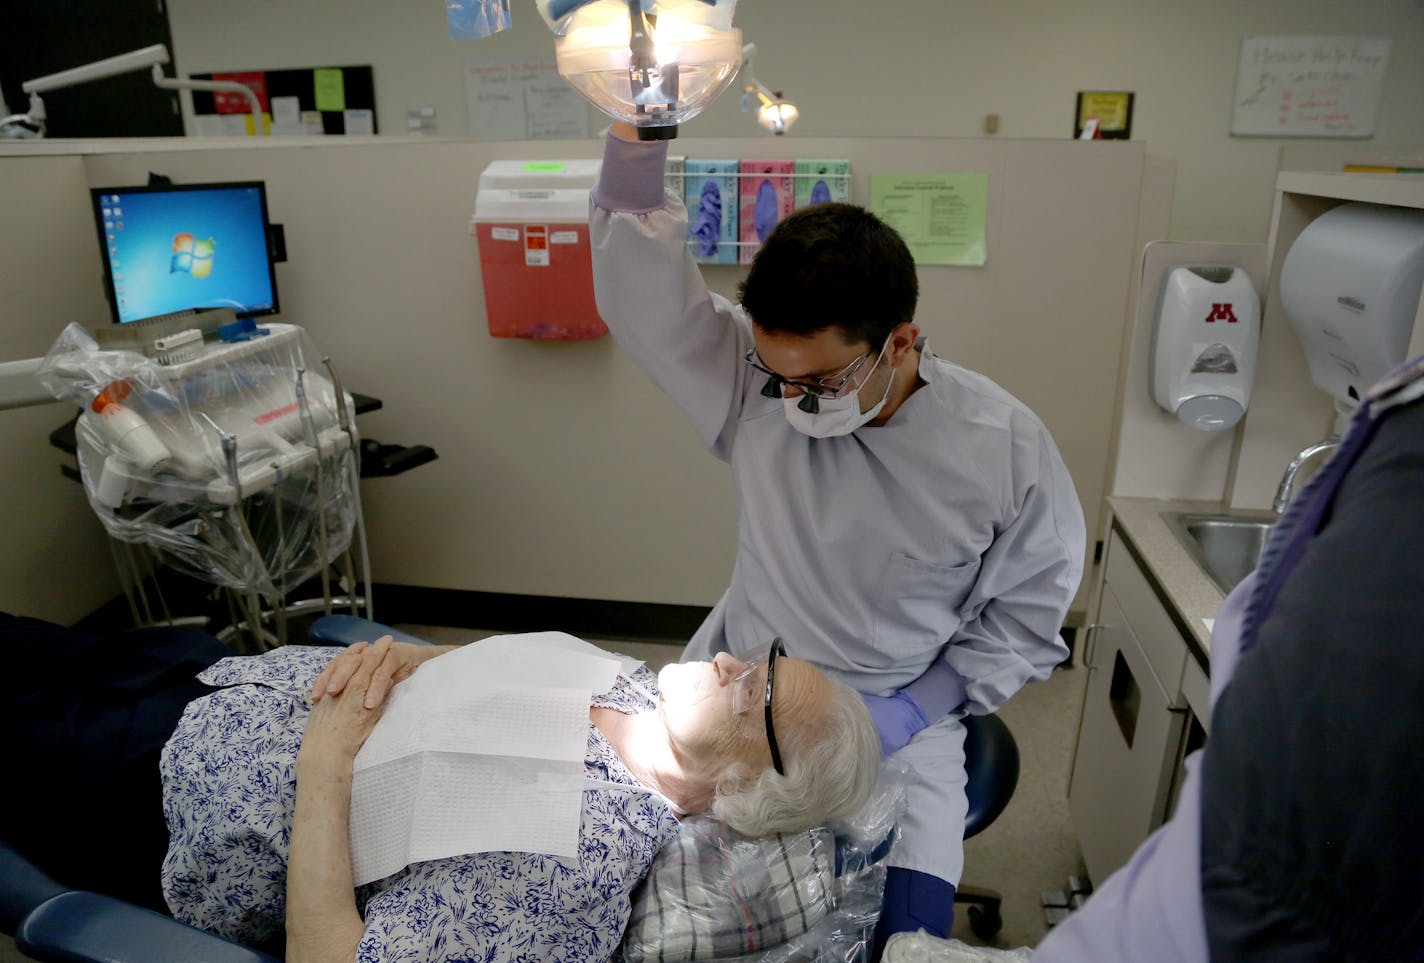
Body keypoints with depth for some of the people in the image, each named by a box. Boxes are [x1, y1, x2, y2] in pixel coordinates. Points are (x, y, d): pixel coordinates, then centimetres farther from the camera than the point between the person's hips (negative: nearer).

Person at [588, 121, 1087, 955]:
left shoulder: (1009, 449, -15)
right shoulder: (756, 386, -11)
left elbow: (1024, 621, -4)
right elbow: (645, 298, -20)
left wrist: (911, 711, -15)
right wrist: (635, 135, -33)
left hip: (896, 720, -1)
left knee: (908, 925, -16)